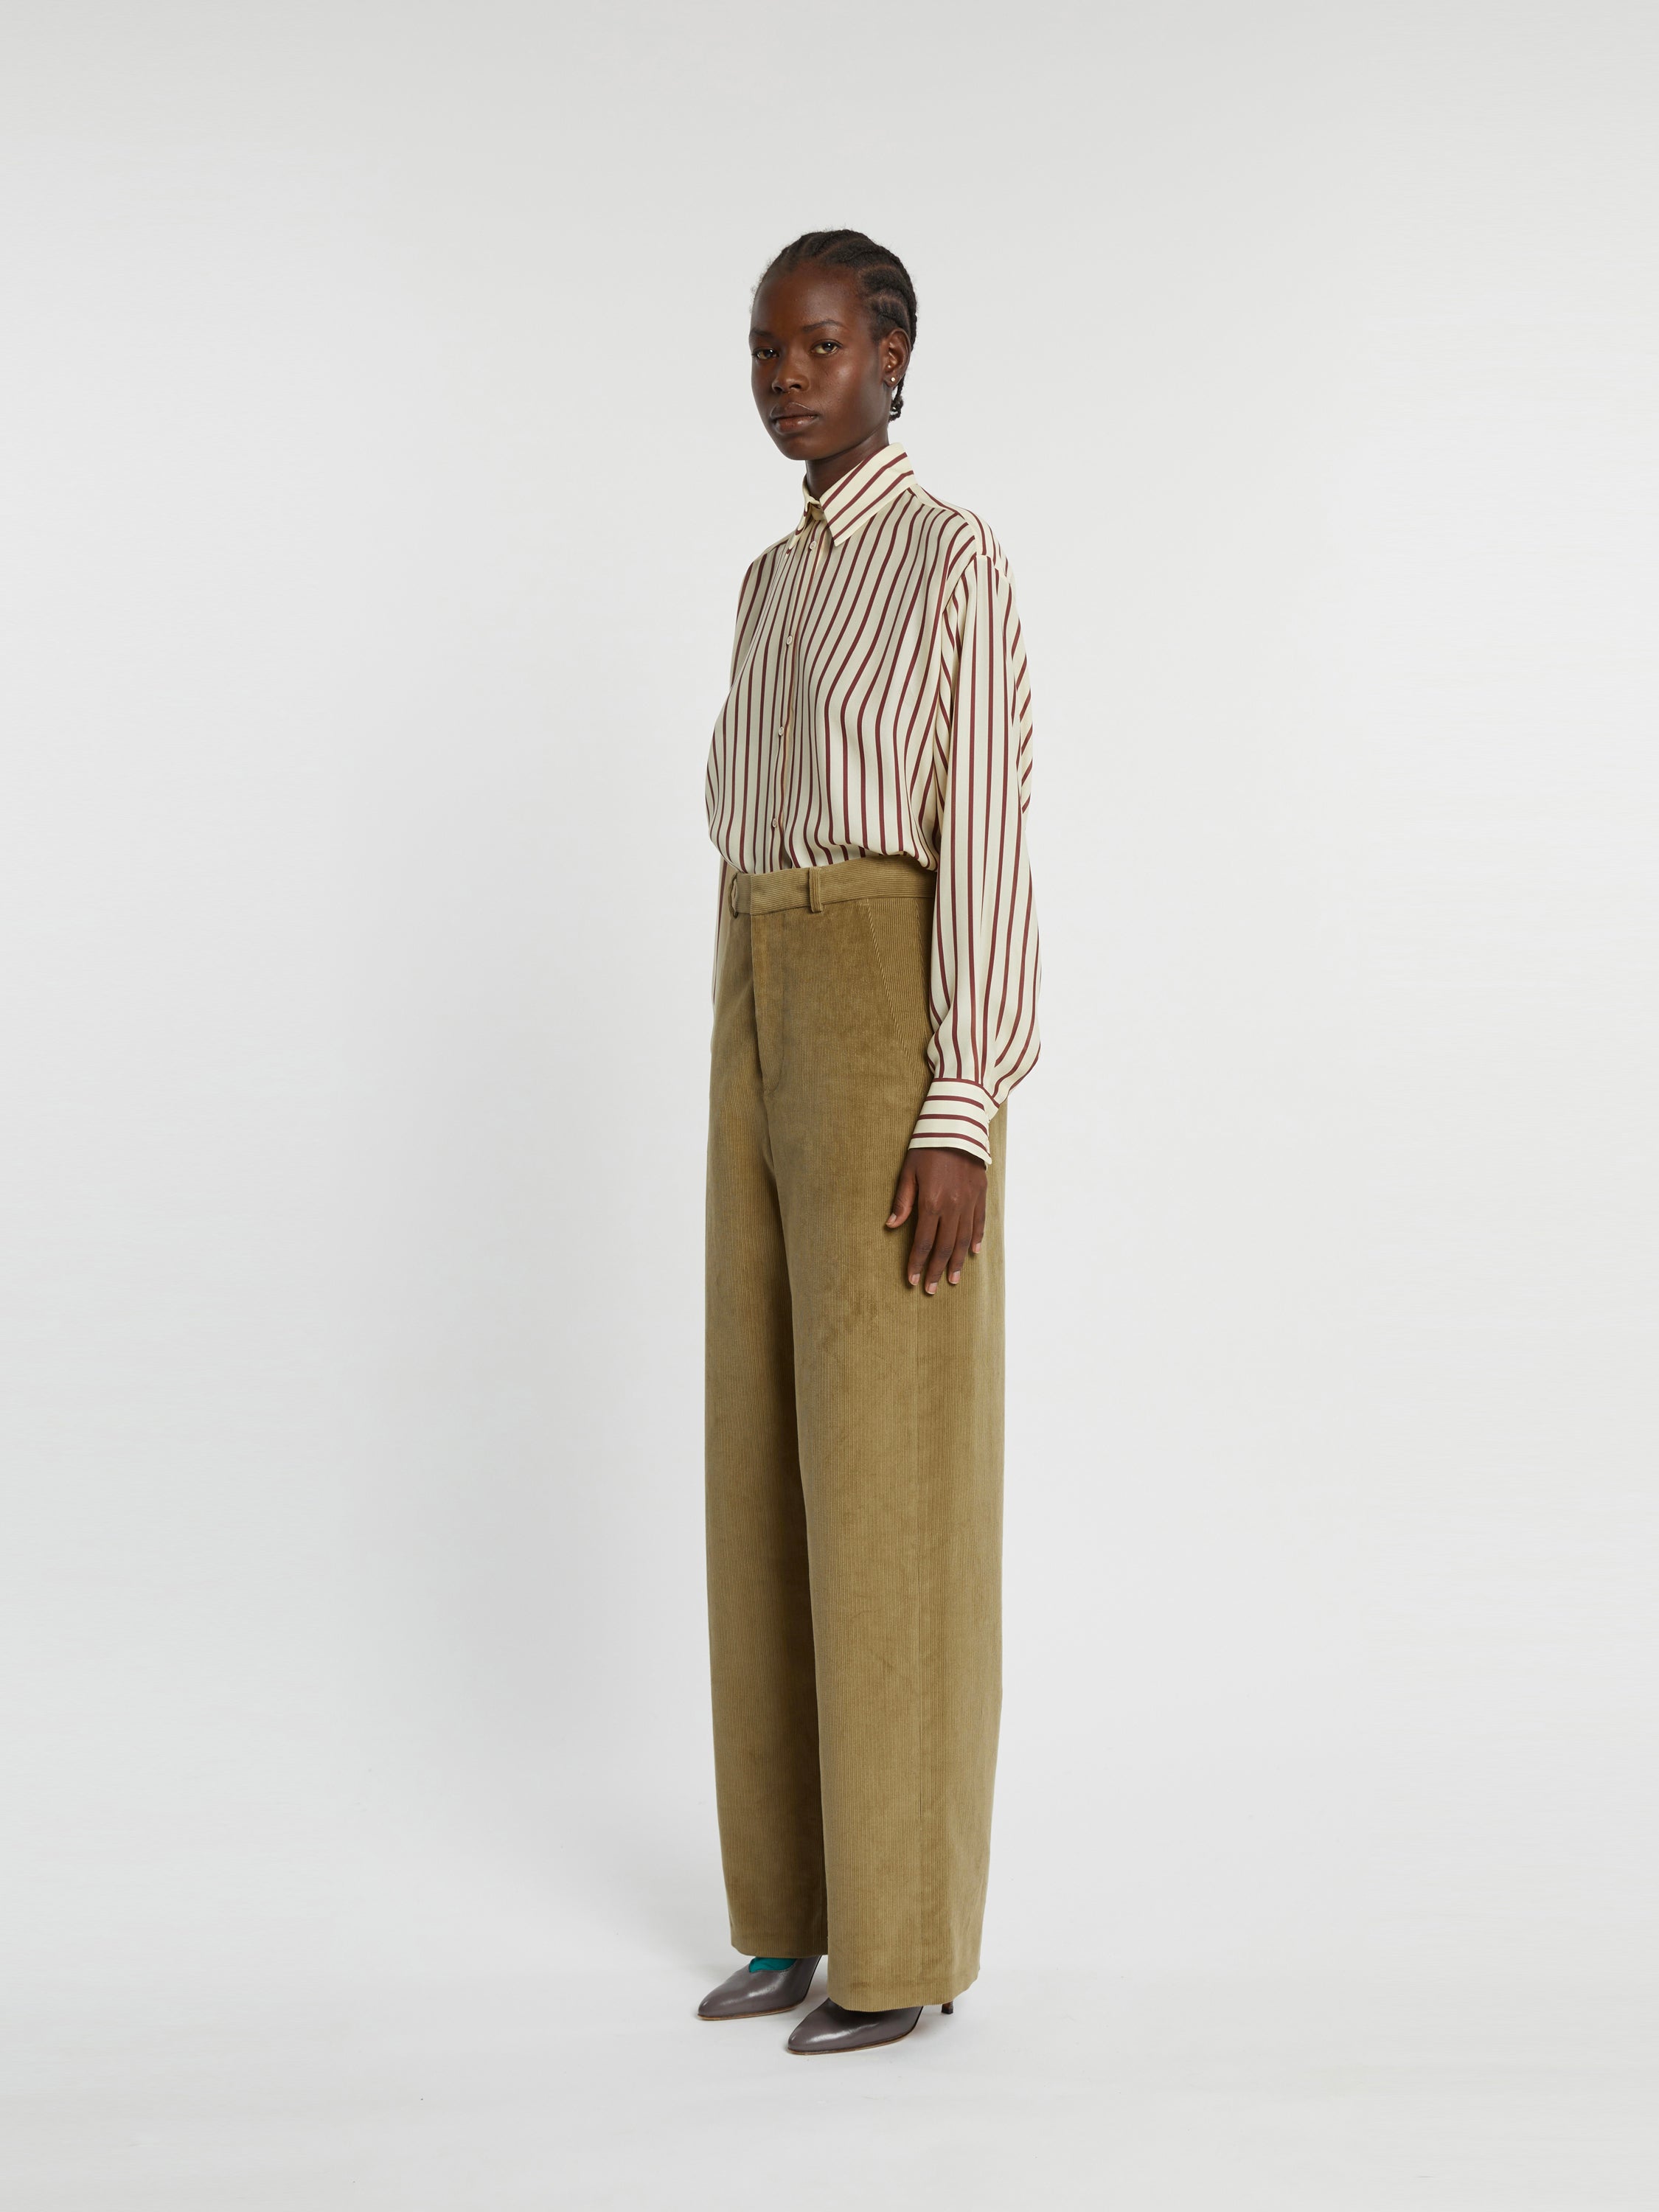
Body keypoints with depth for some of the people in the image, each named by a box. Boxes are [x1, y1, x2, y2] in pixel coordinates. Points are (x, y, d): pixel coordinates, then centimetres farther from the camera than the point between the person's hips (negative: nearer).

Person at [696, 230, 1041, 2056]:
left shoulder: (960, 562, -8)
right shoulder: (774, 590, 19)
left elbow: (988, 844, -14)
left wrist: (960, 1121, -20)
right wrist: (751, 1109, 19)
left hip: (897, 1034, -9)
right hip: (772, 1030, 9)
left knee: (891, 1479, -5)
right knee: (777, 1466, 9)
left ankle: (903, 1944, 6)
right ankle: (804, 1909, 19)